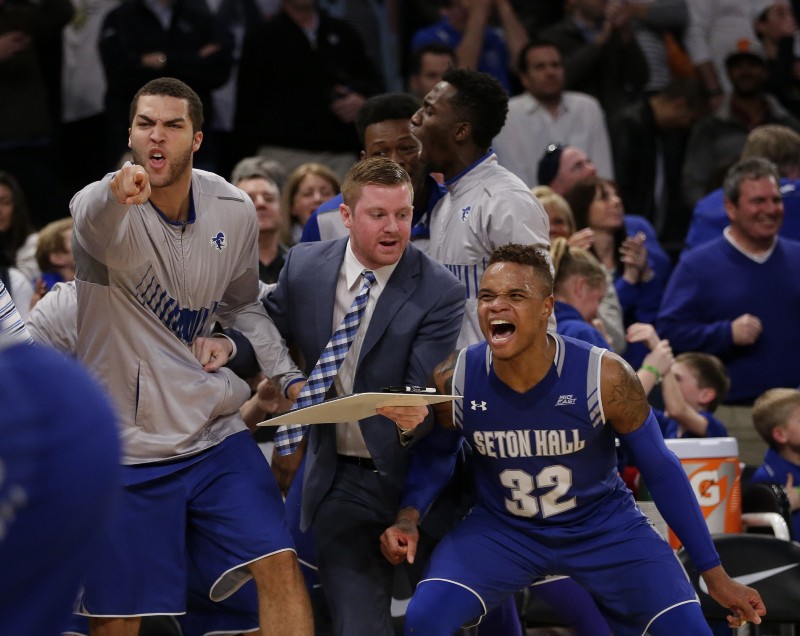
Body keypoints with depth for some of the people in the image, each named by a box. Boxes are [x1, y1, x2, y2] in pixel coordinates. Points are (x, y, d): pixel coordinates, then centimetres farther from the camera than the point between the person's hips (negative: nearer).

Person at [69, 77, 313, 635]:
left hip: (215, 433, 4)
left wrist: (287, 376, 5)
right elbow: (96, 225, -43)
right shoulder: (101, 208, -16)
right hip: (125, 449, -4)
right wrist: (116, 195, -67)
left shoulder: (235, 211, 1)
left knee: (280, 567, -9)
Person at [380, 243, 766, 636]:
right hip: (500, 529, 1)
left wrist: (714, 574, -6)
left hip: (603, 528, -1)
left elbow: (660, 469, -10)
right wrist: (409, 515, -18)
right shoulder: (454, 380, -19)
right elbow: (436, 452, 3)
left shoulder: (605, 378, -24)